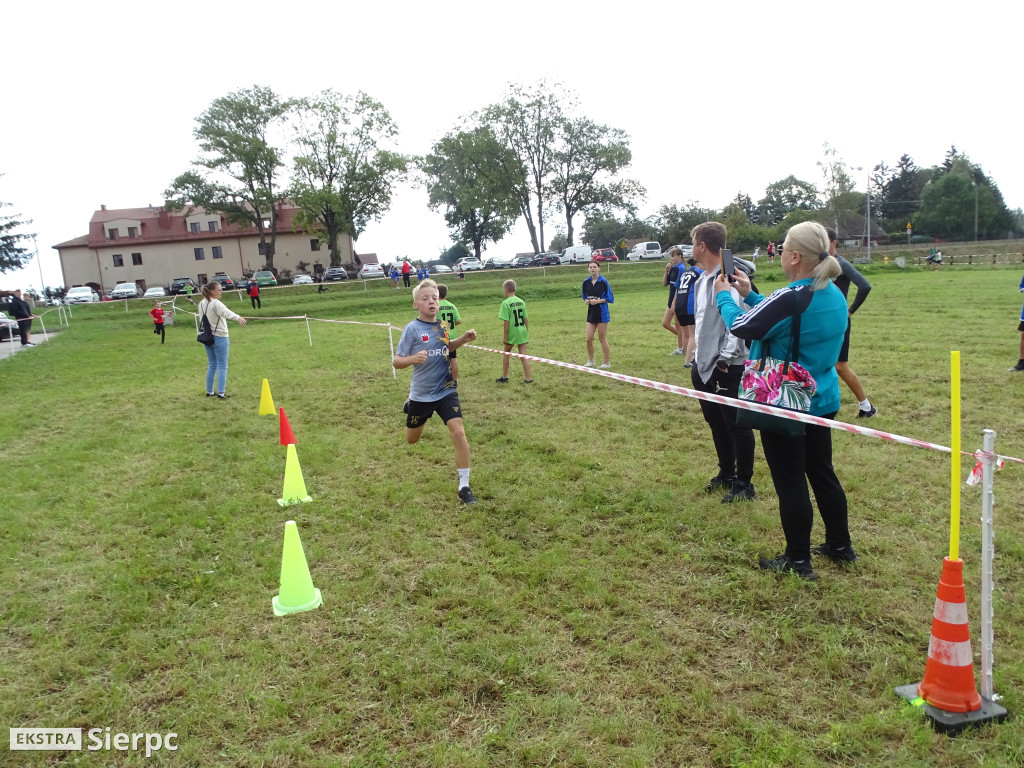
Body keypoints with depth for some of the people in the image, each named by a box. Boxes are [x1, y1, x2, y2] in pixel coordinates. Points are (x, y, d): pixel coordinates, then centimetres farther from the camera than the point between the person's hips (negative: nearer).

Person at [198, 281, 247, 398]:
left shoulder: (202, 304, 10)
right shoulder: (216, 303, -16)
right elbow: (225, 312, -36)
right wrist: (238, 318, -53)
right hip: (219, 337, -8)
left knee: (212, 365, 16)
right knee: (222, 366, -2)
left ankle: (209, 391, 18)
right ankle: (221, 392, -6)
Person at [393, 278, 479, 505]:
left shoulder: (442, 326, 0)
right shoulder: (412, 329, -15)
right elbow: (396, 361, -14)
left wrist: (463, 339, 2)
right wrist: (413, 358, -35)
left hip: (446, 391, 2)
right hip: (421, 394, -2)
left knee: (458, 432, -17)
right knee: (412, 440, 18)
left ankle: (464, 487, -7)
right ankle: (410, 408, 55)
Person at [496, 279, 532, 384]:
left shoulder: (506, 303, -12)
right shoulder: (521, 302, 4)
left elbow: (506, 321, -14)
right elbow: (526, 319, 6)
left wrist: (504, 336, -8)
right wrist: (527, 332, 15)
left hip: (512, 332, -4)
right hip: (522, 332, 4)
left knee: (506, 353, 15)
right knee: (523, 355, 7)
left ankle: (504, 377, 22)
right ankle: (528, 378, 4)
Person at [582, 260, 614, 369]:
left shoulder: (603, 281, -8)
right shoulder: (586, 282, 6)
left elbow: (609, 298, -7)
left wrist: (597, 301, -17)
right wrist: (587, 301, -5)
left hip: (602, 314, -4)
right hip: (591, 313, 5)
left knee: (602, 339, 1)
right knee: (589, 339, 1)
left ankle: (607, 362, 12)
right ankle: (590, 361, 19)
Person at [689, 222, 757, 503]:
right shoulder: (701, 281, 13)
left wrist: (726, 358, -20)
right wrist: (698, 353, 17)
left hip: (727, 367, -9)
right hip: (704, 365, 9)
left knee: (737, 424, 2)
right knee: (716, 422, 18)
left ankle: (744, 484, 13)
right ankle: (726, 474, 34)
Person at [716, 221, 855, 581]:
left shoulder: (791, 298, -25)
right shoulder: (835, 297, 3)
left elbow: (740, 327, -18)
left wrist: (724, 296, -1)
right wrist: (748, 294, 16)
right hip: (822, 400, 8)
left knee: (790, 481, 4)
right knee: (822, 472, 20)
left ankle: (798, 559, 16)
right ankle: (840, 545, 33)